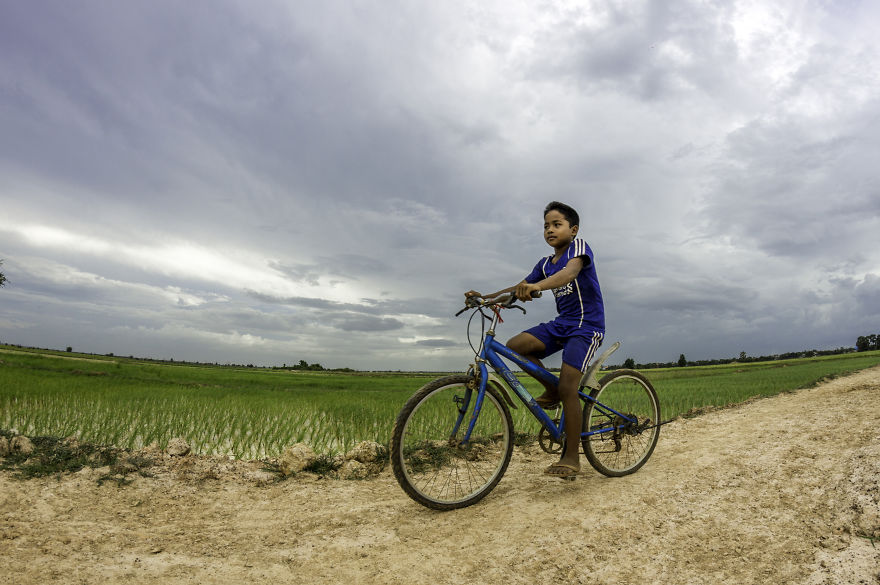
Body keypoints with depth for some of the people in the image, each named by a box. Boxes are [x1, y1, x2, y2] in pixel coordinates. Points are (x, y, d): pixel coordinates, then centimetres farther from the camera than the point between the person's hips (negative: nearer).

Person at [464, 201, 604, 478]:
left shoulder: (578, 246, -9)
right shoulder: (545, 264, 13)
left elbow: (570, 272, -31)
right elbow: (519, 288, 8)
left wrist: (536, 286, -50)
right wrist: (485, 297, -8)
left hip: (587, 325, -7)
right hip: (562, 323, 7)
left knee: (567, 386, -18)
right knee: (515, 346, -15)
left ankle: (571, 457, -6)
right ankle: (551, 392, 5)